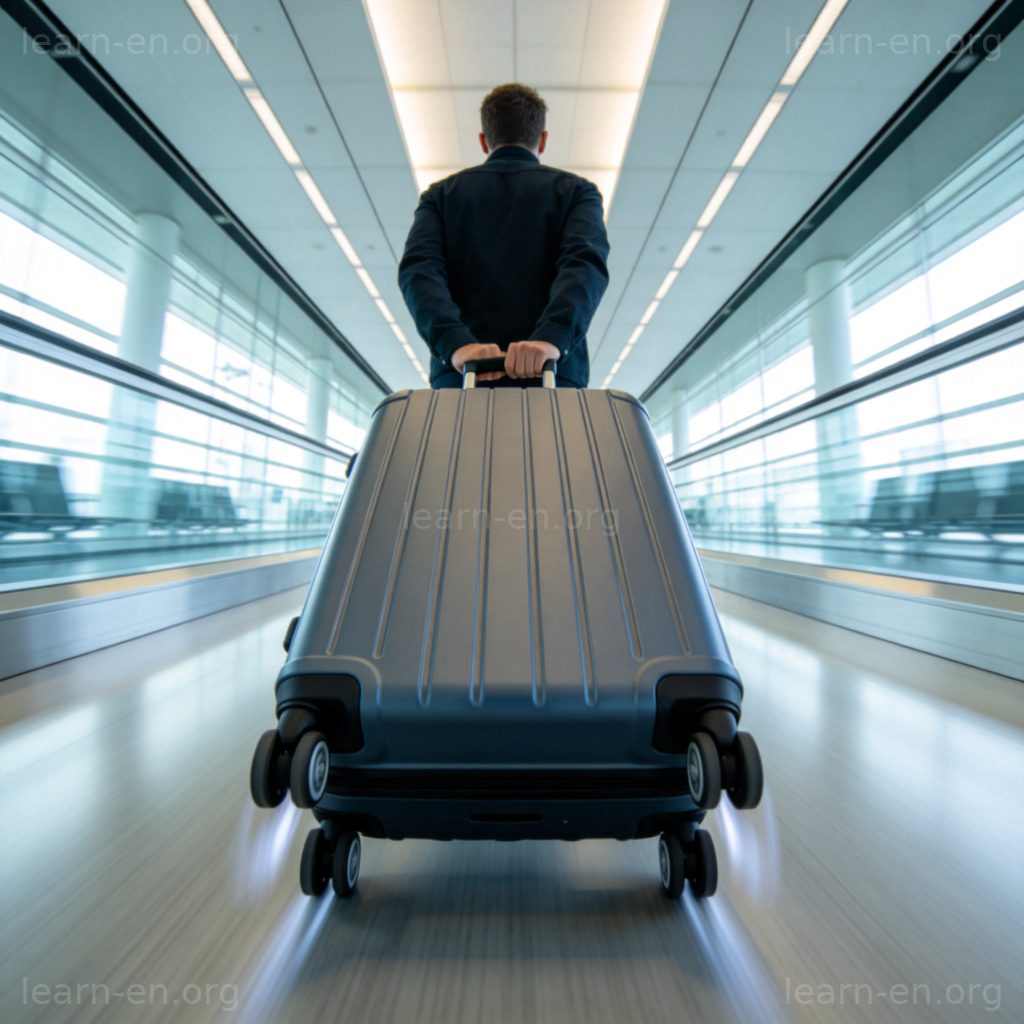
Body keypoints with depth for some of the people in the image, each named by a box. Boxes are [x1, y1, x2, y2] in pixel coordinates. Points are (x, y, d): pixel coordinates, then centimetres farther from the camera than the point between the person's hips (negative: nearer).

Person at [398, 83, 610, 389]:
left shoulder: (442, 194, 22)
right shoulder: (575, 190, 19)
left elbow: (418, 269, 2)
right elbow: (586, 264, -4)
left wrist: (455, 343, -13)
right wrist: (551, 338, -17)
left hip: (460, 375, 1)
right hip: (555, 378, -1)